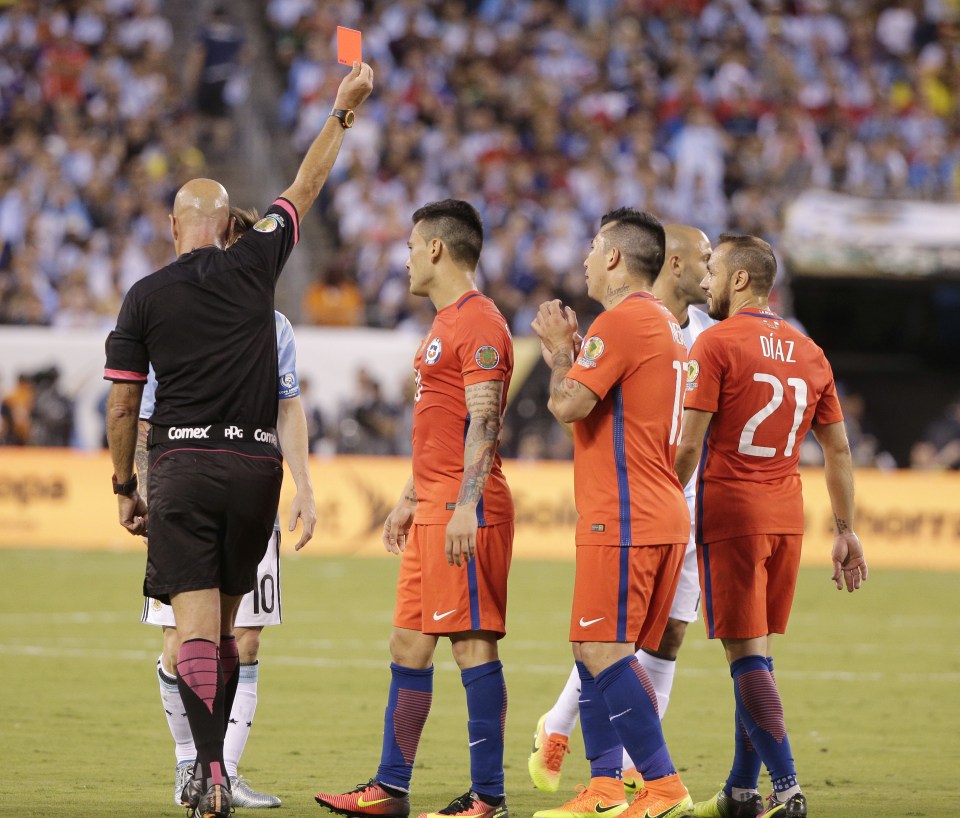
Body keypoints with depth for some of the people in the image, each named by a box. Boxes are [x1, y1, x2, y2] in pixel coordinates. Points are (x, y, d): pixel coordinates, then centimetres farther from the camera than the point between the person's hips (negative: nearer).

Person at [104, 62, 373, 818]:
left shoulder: (146, 297, 1)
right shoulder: (254, 266, 3)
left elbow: (122, 406, 2)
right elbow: (306, 187, 16)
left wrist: (124, 488, 13)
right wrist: (345, 108, 26)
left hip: (181, 465, -2)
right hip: (254, 465, 2)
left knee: (196, 625, -7)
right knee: (224, 622, 14)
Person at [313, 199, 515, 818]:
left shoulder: (480, 323, -11)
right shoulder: (445, 325, 21)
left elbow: (483, 423, -19)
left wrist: (465, 509, -25)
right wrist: (411, 499, 27)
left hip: (466, 513, -10)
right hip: (433, 511, 10)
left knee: (473, 644, -8)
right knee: (408, 644, 10)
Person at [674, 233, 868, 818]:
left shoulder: (717, 344, -8)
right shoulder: (809, 353, 11)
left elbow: (689, 445, -13)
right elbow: (838, 450, 14)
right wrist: (847, 530, 18)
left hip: (731, 516, -6)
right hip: (788, 518, 6)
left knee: (747, 655, -5)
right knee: (756, 652, 14)